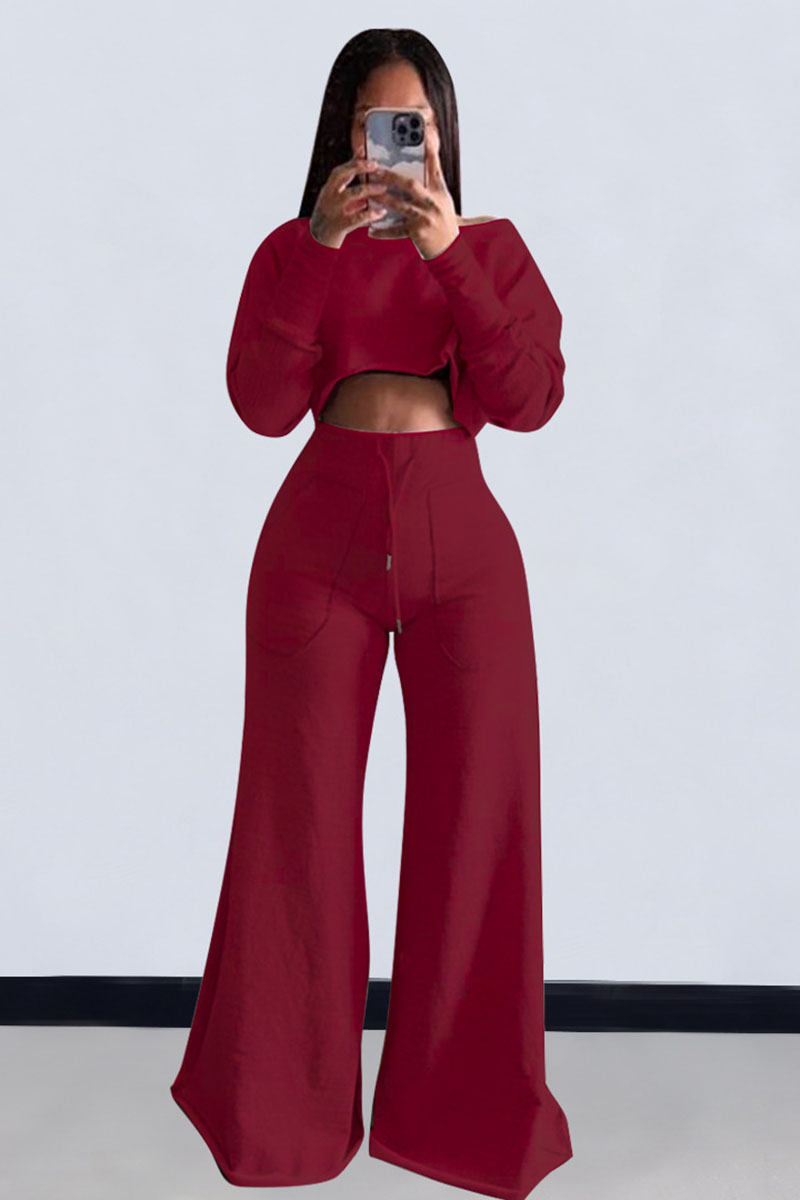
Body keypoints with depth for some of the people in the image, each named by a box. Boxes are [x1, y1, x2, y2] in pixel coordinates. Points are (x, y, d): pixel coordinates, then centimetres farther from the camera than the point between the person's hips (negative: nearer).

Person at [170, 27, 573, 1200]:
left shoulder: (493, 247, 11)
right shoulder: (295, 251, 10)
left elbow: (531, 399, -5)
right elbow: (265, 404, -6)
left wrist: (450, 255, -12)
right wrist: (320, 245, -12)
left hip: (463, 546, 0)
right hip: (321, 543, 0)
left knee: (476, 818, 0)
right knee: (301, 819, 4)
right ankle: (282, 1104, 22)